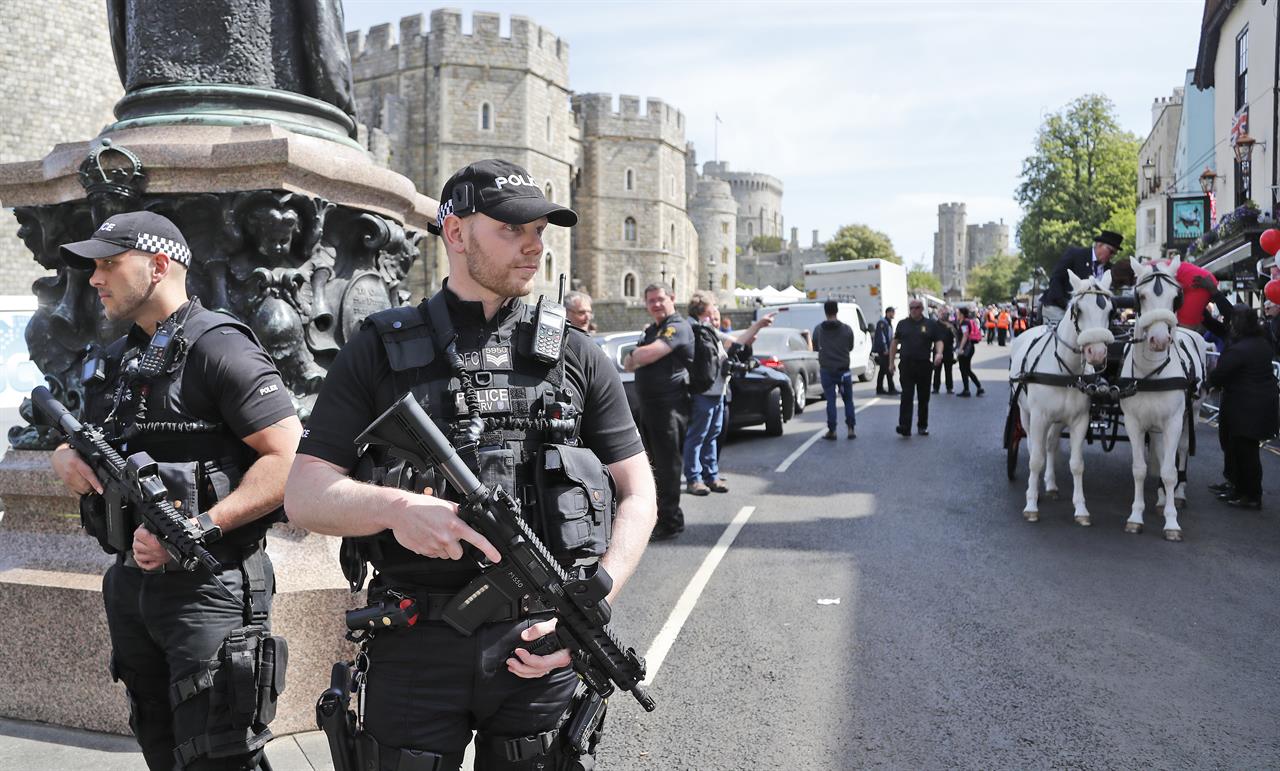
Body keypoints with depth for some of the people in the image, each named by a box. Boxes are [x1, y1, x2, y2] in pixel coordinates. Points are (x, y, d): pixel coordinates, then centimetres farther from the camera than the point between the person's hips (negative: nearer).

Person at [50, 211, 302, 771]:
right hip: (131, 581, 9)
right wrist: (66, 458, 1)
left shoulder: (218, 346, -12)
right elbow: (74, 446, 25)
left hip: (209, 586, -9)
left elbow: (289, 459, -20)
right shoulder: (117, 361, 15)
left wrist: (197, 529, -25)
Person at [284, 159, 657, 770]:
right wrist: (395, 506, -23)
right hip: (416, 649, -1)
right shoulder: (378, 351, 2)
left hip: (538, 646, 2)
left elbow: (637, 493, 5)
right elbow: (303, 494, -2)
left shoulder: (576, 354, 5)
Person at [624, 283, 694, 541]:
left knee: (668, 466, -4)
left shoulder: (678, 326, -9)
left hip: (670, 406, -9)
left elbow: (649, 354, -22)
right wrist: (633, 358, -4)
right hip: (649, 406, 9)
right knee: (654, 463, 16)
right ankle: (657, 515, 27)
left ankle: (670, 522, 3)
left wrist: (635, 355, -1)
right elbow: (628, 364, 18)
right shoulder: (650, 331, 21)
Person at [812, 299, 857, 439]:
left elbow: (815, 347, 8)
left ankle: (832, 430, 2)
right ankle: (851, 429, 6)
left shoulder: (818, 329, -5)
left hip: (826, 369, 0)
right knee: (848, 399, 10)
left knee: (830, 400, 4)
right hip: (843, 369, 0)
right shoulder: (846, 329, -5)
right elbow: (850, 347, 6)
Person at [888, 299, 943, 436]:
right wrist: (891, 362, 8)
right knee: (906, 397, -10)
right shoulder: (903, 324, 9)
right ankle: (904, 427, -15)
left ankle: (922, 426, 21)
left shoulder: (930, 324, 6)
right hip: (907, 365, 0)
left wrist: (939, 353, -17)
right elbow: (895, 343, 13)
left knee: (924, 398, 9)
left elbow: (938, 341, 4)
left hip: (924, 364, 1)